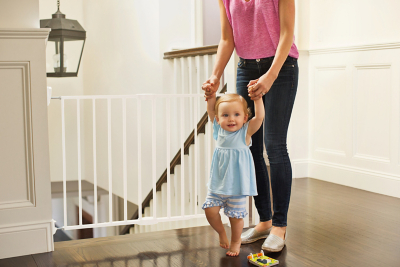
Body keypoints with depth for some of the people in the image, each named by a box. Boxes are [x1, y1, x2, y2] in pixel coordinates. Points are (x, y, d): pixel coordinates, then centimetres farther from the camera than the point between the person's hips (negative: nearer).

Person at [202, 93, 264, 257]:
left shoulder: (246, 131, -8)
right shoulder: (219, 129, 2)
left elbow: (259, 116, -20)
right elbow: (211, 110, 10)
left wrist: (257, 97, -22)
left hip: (237, 185, -3)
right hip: (217, 183, 3)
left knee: (235, 215, 4)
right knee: (210, 210, -4)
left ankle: (235, 242, 28)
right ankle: (221, 233, 25)